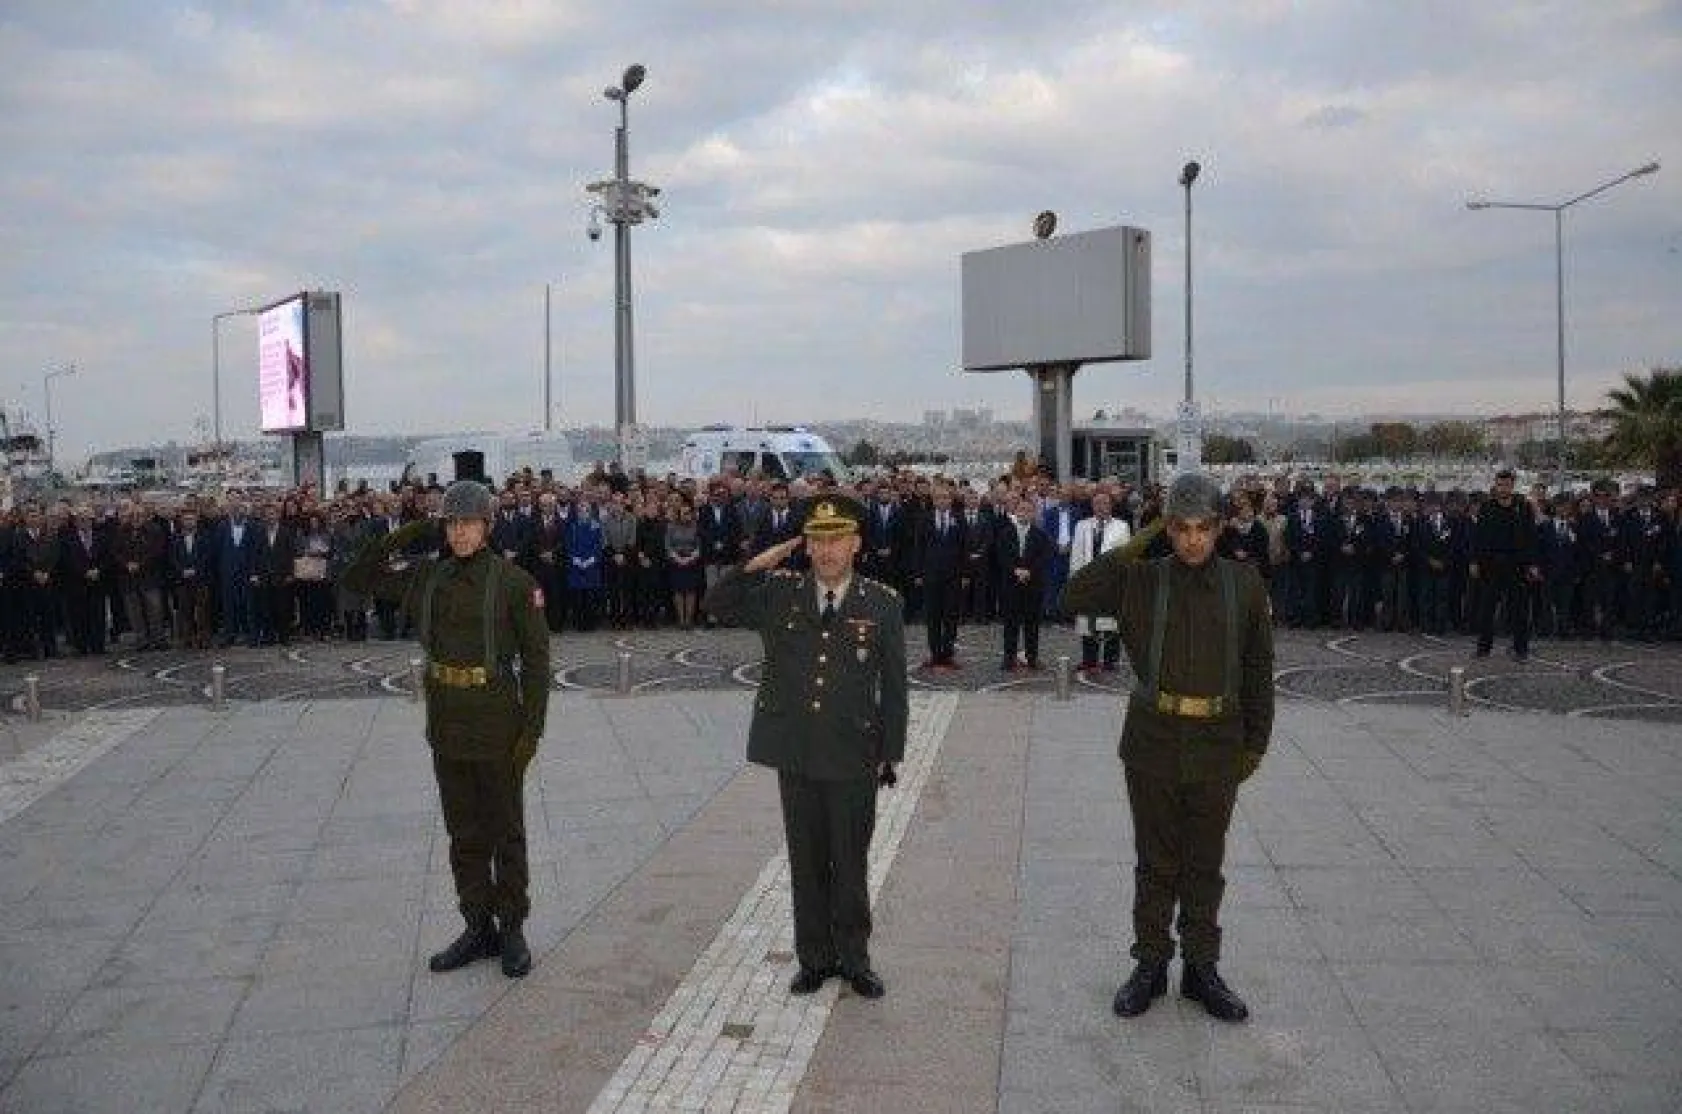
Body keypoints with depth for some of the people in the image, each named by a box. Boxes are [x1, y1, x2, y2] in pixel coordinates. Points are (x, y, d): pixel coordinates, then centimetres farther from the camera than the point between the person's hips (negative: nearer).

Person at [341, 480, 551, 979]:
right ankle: (479, 928, 26)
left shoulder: (513, 581, -10)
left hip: (497, 728, -5)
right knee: (464, 834, 14)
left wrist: (532, 729, -12)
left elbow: (536, 657, -8)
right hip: (447, 726, 5)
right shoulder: (427, 576, 4)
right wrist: (400, 538, -2)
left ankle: (512, 930, 21)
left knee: (506, 834, 8)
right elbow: (358, 577, 12)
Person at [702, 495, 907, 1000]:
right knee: (806, 862, 13)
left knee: (850, 864, 10)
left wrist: (889, 754, -1)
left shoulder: (882, 603, -3)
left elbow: (893, 686, 1)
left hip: (853, 758, -2)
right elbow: (717, 604, 6)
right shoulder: (779, 593, 1)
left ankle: (853, 958, 27)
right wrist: (753, 566, -9)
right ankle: (814, 958, 28)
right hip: (795, 754, 2)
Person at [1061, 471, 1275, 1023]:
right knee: (1156, 863, 12)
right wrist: (1132, 547, -13)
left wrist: (1255, 742, 6)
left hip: (1217, 748, 1)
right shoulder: (1142, 580, -2)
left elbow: (1258, 669, 6)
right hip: (1153, 744, 0)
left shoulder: (1243, 583, 0)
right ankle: (1151, 964, 25)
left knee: (1206, 864, 13)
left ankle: (1201, 967, 28)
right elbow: (1074, 597, -13)